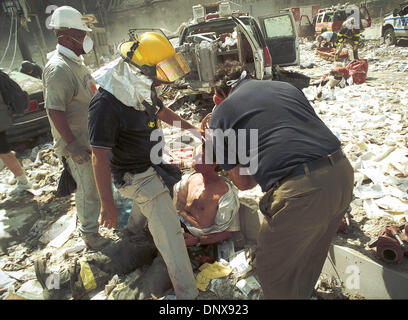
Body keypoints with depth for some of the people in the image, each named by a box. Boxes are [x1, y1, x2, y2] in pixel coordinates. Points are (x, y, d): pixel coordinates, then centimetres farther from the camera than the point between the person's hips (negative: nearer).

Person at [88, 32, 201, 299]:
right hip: (135, 175, -9)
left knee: (147, 203, 36)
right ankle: (187, 292, 8)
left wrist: (192, 129, 16)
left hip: (152, 163, 9)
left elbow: (161, 111, 15)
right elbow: (100, 156, -27)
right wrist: (107, 205, -23)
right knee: (170, 234, -7)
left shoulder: (142, 86, -5)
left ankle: (135, 227, 67)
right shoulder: (107, 102, -31)